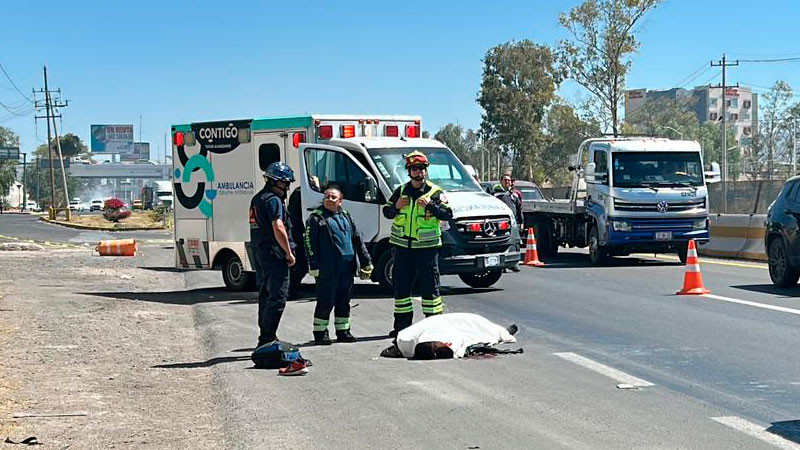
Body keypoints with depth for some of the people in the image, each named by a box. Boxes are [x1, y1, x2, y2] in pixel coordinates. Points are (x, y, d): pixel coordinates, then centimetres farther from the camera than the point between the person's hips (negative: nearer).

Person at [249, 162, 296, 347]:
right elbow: (278, 229, -23)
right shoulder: (273, 200, -14)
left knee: (265, 296, 15)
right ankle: (268, 339, -12)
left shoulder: (258, 198, 18)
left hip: (260, 253, 10)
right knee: (277, 297, -9)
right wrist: (289, 253, -15)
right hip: (273, 254, -10)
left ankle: (265, 338, 21)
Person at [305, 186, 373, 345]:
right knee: (325, 302, -3)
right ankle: (320, 333, 4)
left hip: (347, 268, 5)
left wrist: (366, 262, 15)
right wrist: (314, 266, -13)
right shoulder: (316, 218, 0)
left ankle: (343, 331, 19)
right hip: (327, 269, -5)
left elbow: (357, 240, 20)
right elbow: (310, 243, -5)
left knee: (343, 301, 11)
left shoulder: (346, 217, 17)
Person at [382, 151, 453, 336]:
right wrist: (396, 206, -4)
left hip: (427, 246, -4)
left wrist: (430, 205, -19)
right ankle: (402, 324, 17)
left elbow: (448, 214, -8)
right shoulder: (401, 191, 10)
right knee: (401, 285, 8)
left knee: (430, 286, -3)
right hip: (402, 246, 4)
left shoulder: (435, 192, 0)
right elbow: (386, 212, 17)